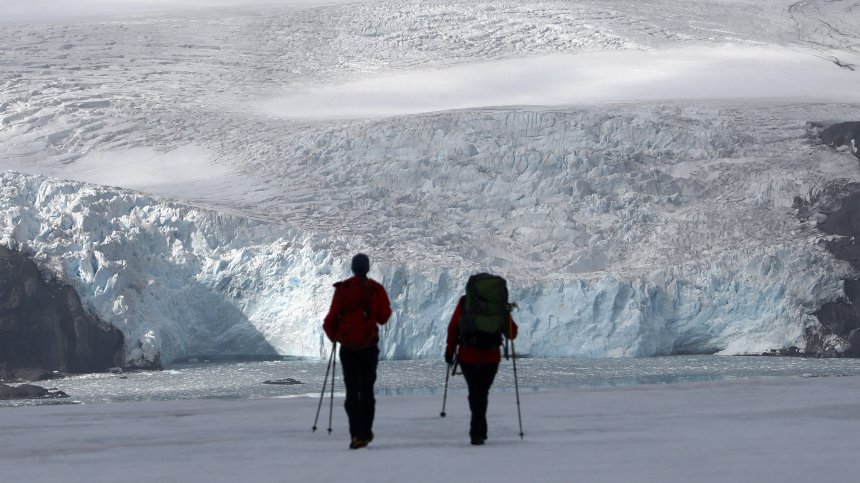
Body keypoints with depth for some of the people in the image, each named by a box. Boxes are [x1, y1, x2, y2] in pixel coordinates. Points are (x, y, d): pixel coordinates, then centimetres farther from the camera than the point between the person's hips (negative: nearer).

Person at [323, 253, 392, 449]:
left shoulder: (342, 289, -2)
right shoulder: (375, 289, -5)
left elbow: (332, 317, -2)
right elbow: (383, 317, -4)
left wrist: (333, 336, 15)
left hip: (347, 346, 0)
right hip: (369, 345, 0)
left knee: (352, 391, 3)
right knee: (367, 389, 15)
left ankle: (356, 434, -10)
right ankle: (366, 432, 13)